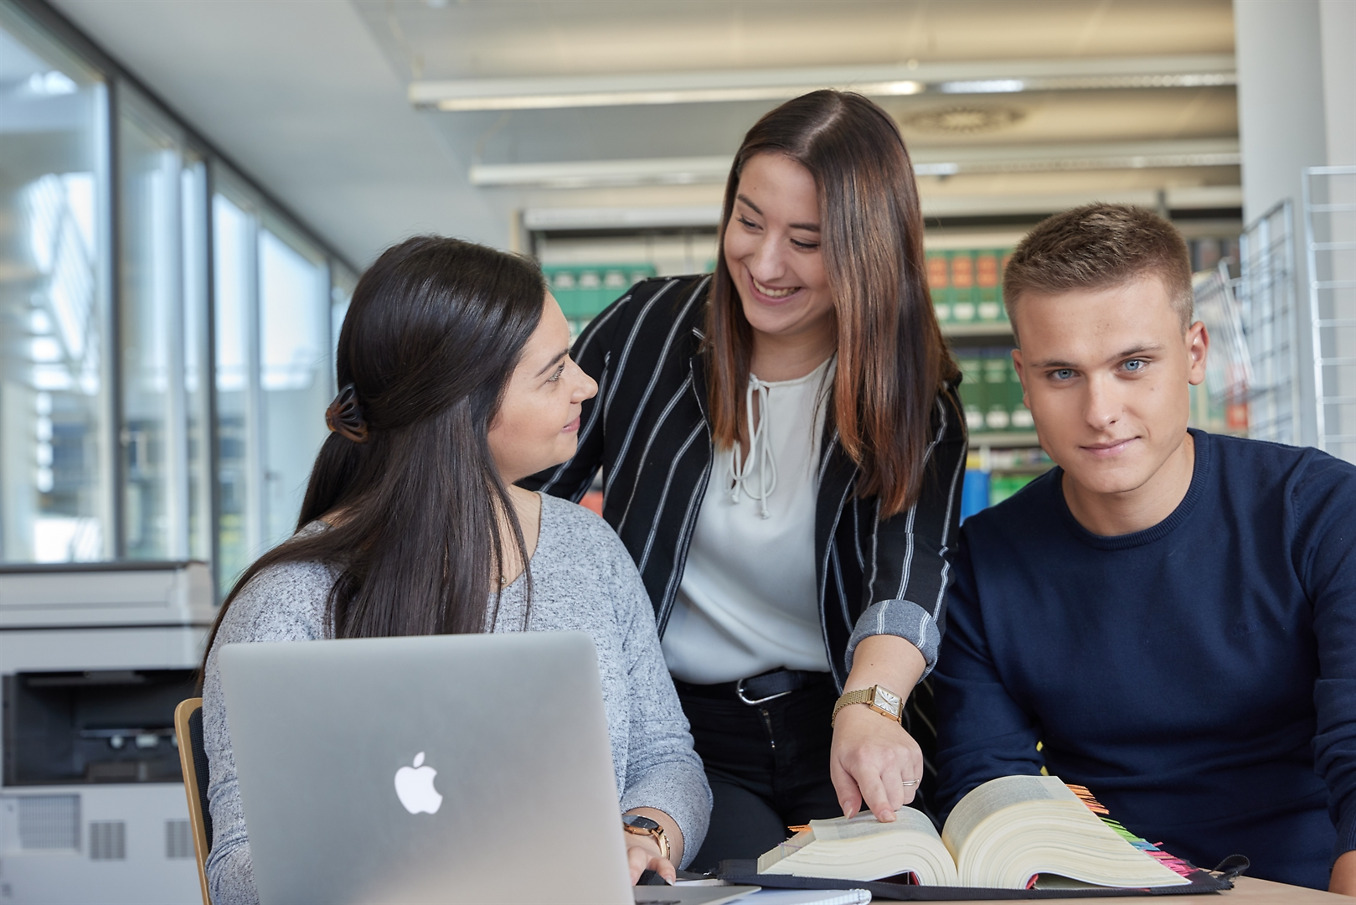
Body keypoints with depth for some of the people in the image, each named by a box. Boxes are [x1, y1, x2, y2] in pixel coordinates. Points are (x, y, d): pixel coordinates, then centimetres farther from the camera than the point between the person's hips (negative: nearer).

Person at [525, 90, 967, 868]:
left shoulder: (916, 401, -4)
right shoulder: (650, 328, -1)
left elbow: (911, 569, -21)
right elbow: (530, 492, 7)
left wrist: (869, 706, -43)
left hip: (837, 725, 1)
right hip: (678, 727, 0)